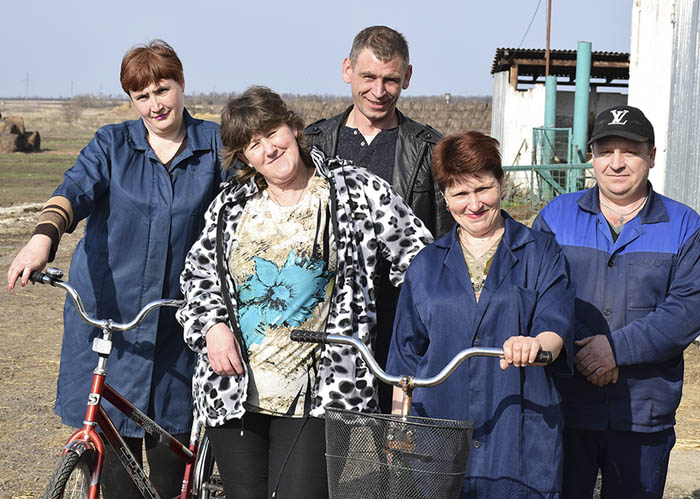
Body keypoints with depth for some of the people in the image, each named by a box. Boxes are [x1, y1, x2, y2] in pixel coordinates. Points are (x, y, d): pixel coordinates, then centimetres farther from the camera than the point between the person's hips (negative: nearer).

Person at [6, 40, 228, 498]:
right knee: (115, 439, 2)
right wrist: (43, 237, -34)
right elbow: (76, 190, -13)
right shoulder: (112, 144, 3)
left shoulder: (214, 143, 5)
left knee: (172, 427, 4)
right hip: (107, 309, 0)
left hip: (176, 318, 0)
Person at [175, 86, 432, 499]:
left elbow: (420, 260, 3)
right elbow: (198, 272, 18)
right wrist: (211, 325, -1)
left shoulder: (360, 193, -2)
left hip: (317, 399, -4)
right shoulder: (231, 204, 9)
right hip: (233, 392, 4)